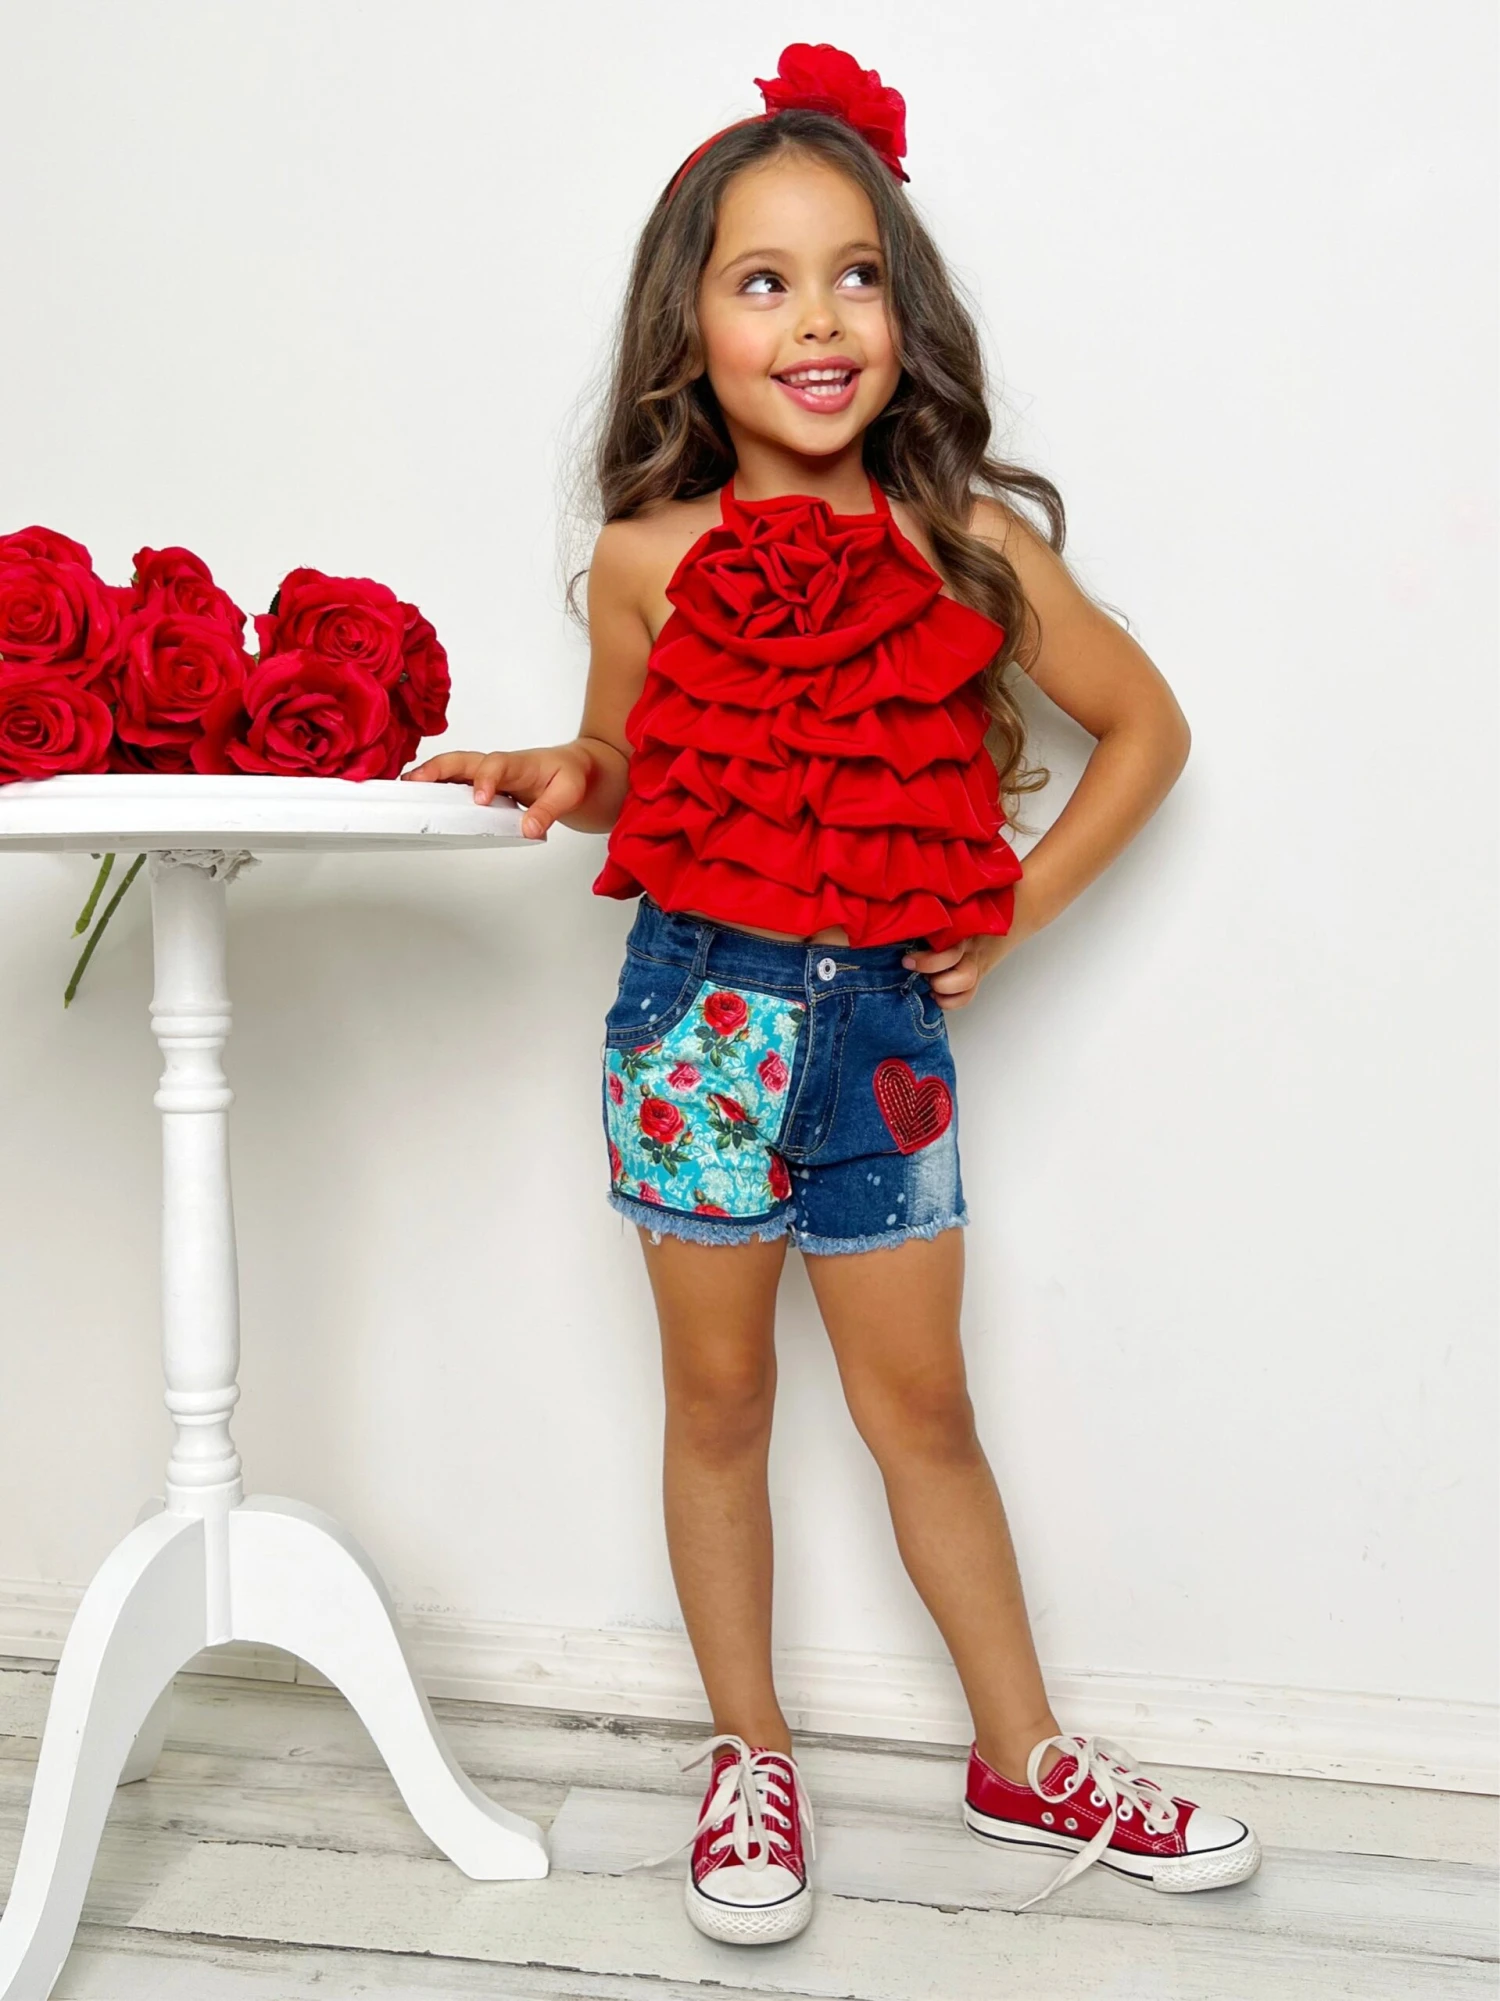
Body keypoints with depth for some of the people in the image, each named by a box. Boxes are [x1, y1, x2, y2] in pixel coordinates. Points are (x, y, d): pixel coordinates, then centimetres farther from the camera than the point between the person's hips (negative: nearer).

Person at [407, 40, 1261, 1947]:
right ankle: (749, 1760, 29)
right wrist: (552, 779, -9)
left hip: (884, 1012, 0)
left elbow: (1144, 725, 7)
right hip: (699, 1006, 0)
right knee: (718, 1401, 11)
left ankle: (1027, 1760, 29)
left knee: (920, 1408, 11)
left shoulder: (967, 542, -4)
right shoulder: (650, 557, -3)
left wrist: (1024, 900, 1)